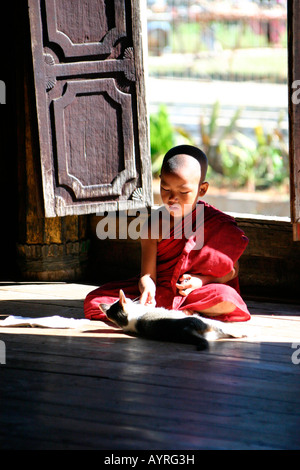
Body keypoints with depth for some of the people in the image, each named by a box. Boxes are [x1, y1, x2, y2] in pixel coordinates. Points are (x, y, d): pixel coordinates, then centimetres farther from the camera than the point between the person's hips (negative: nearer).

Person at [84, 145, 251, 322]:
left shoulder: (219, 224, -6)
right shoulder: (155, 226, -2)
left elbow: (232, 270, 0)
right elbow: (148, 274, -7)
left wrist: (201, 280, -19)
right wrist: (147, 288, -32)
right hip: (160, 290, 3)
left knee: (226, 299, -37)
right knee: (93, 301, -16)